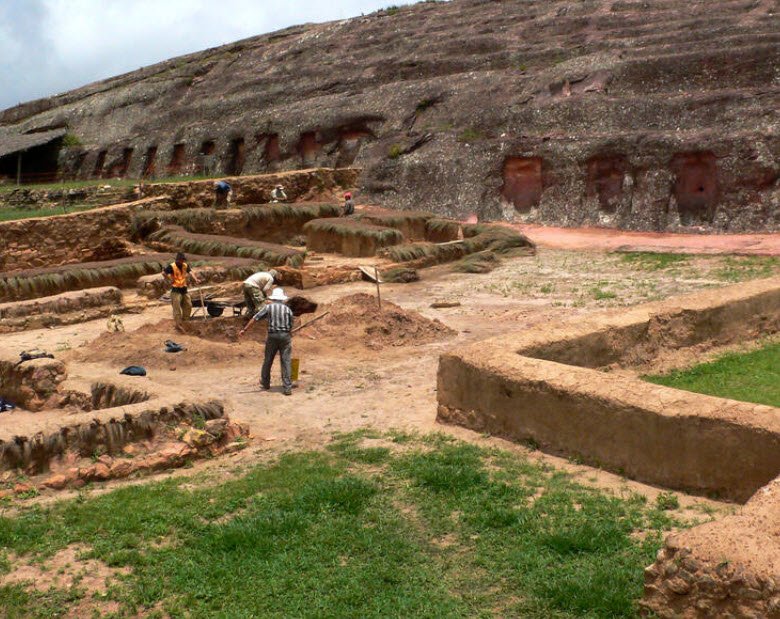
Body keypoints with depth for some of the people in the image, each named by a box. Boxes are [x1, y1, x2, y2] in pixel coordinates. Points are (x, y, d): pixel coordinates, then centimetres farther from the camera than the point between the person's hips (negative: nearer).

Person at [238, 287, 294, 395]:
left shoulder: (268, 307, 2)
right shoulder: (288, 309, 4)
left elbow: (255, 318, -2)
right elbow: (291, 326, 6)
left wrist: (244, 329, 1)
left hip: (272, 336, 0)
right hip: (285, 336, 0)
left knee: (268, 360, 16)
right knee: (286, 362, 0)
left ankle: (265, 383, 30)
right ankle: (287, 387, -5)